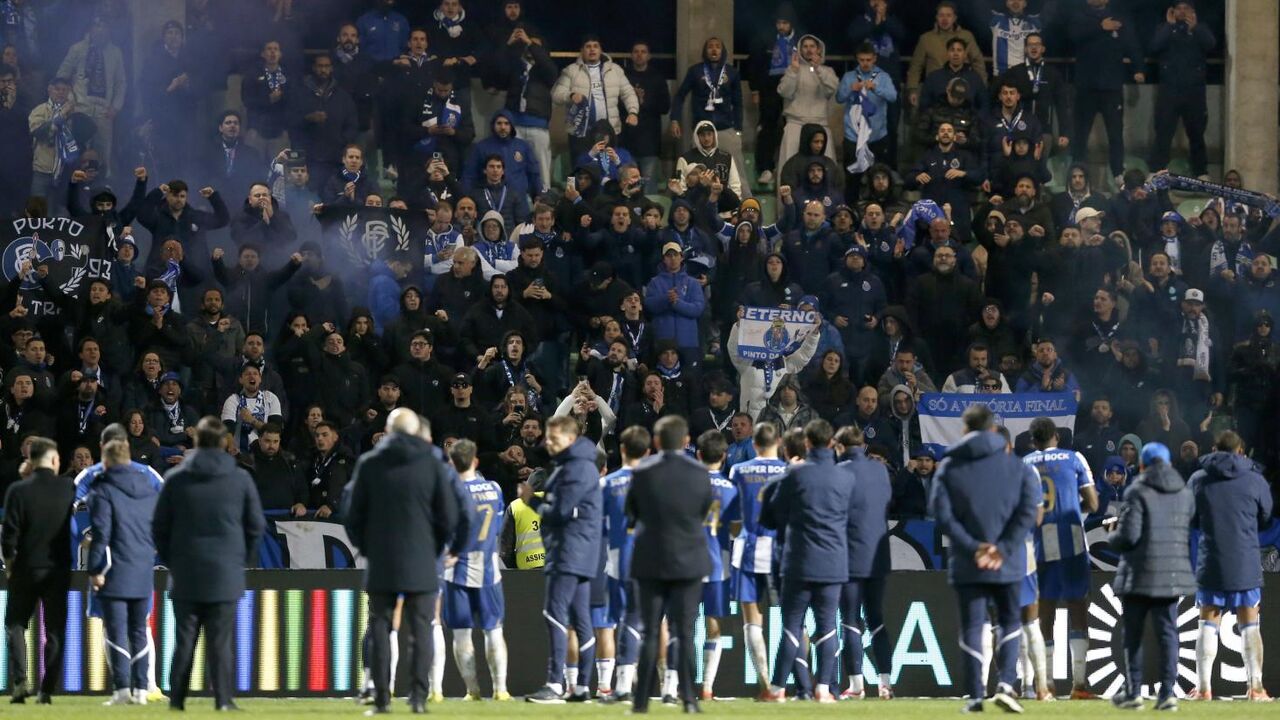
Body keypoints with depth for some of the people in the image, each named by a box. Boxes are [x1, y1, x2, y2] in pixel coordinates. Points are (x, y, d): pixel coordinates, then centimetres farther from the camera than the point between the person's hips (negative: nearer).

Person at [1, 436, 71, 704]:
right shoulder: (68, 489, -6)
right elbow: (77, 526, 3)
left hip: (26, 568, -1)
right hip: (59, 569, 1)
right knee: (55, 630, 8)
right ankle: (47, 690, 4)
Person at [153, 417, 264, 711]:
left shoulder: (175, 478, 1)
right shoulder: (240, 480, 0)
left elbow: (159, 526, 3)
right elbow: (256, 526, 4)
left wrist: (170, 561, 13)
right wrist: (242, 559, 15)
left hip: (185, 574, 1)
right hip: (226, 575, -1)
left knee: (184, 640, 6)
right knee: (221, 642, 0)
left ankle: (177, 698, 4)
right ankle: (223, 699, -5)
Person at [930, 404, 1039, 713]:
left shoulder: (948, 467, 1)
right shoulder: (1017, 467, 2)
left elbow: (942, 513, -8)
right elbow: (1028, 511, -8)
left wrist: (972, 547, -11)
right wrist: (1003, 549, -12)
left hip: (966, 565, 0)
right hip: (1008, 565, 0)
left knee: (972, 627, 6)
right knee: (1010, 622, 13)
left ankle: (975, 696, 2)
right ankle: (1006, 685, -5)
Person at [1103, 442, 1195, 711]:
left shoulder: (1137, 492, -10)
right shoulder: (1185, 494, 8)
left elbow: (1128, 536, -14)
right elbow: (1188, 533, 14)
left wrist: (1112, 535, 7)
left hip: (1139, 574, -4)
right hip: (1173, 573, 4)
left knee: (1133, 634, 6)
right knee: (1167, 632, 5)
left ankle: (1132, 692, 9)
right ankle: (1168, 691, -1)